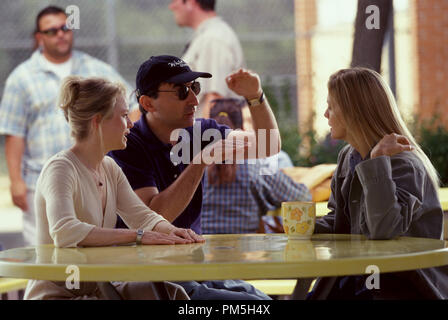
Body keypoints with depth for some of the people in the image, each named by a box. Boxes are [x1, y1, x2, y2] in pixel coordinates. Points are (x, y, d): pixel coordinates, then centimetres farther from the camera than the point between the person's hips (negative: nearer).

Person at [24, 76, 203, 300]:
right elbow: (64, 232, -33)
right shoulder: (60, 168, -17)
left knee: (171, 292, -14)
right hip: (57, 293, -8)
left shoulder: (110, 169, 12)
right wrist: (137, 235, -33)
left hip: (98, 288, 9)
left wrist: (172, 231, -16)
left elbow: (142, 215, 8)